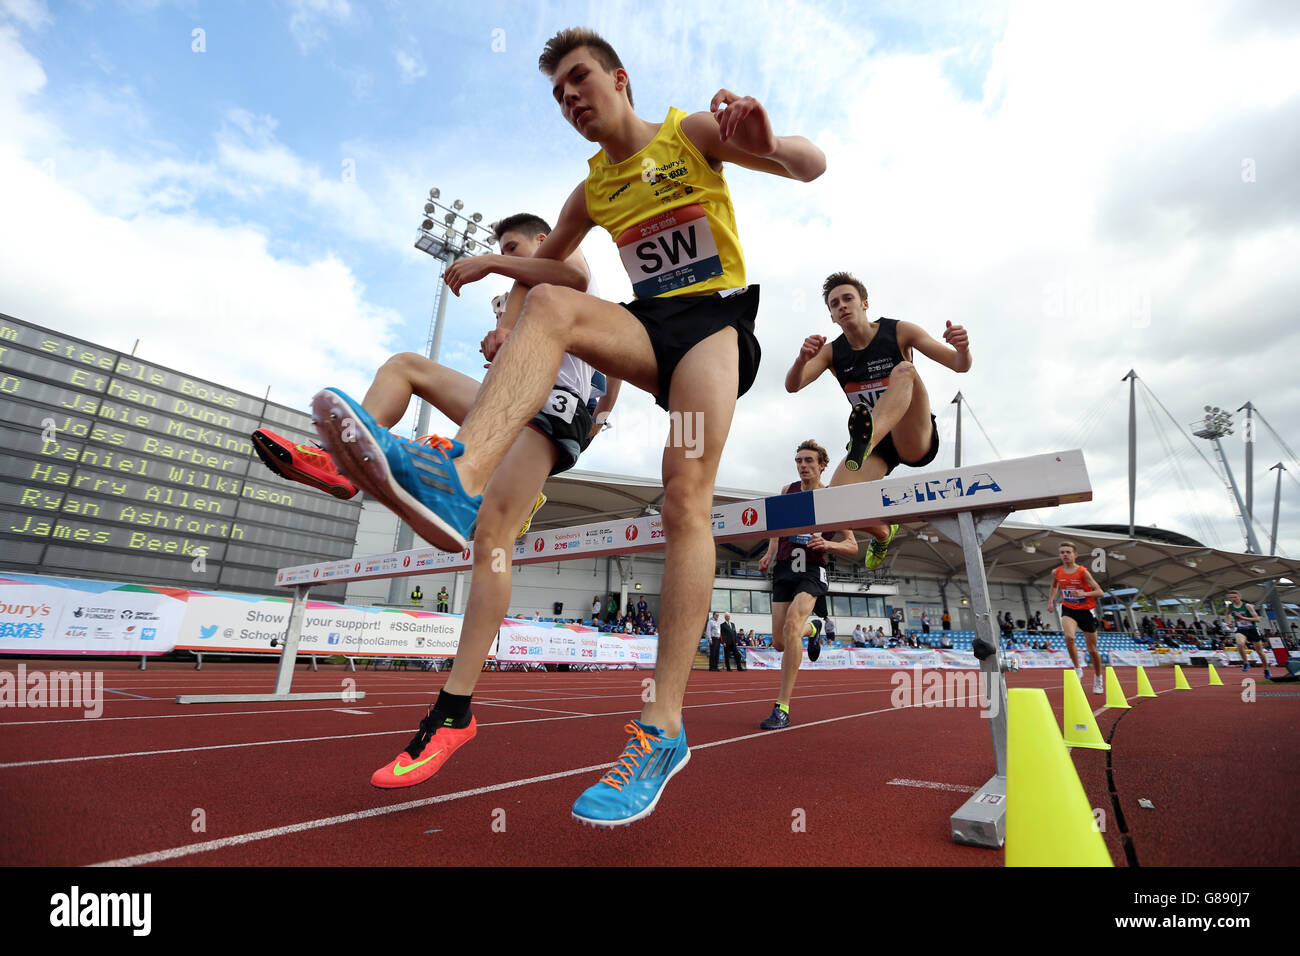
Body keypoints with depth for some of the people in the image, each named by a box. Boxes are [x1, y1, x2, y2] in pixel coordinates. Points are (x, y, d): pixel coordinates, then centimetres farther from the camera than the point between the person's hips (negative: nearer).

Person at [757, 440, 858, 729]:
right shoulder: (787, 491, 8)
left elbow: (853, 547, 2)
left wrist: (827, 544, -18)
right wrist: (770, 553, 6)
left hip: (812, 571, -4)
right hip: (783, 569, 4)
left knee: (792, 623, -29)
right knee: (779, 643, 3)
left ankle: (782, 708, -22)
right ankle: (812, 629, 41)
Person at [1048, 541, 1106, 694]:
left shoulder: (1083, 572, -14)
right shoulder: (1056, 572, -3)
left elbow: (1100, 592, -15)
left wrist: (1084, 594, -32)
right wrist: (1051, 601, 9)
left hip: (1086, 611, -2)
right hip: (1068, 610, 2)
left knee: (1092, 650, 9)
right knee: (1069, 637, -28)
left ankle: (1098, 679, 32)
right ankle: (1077, 669, -7)